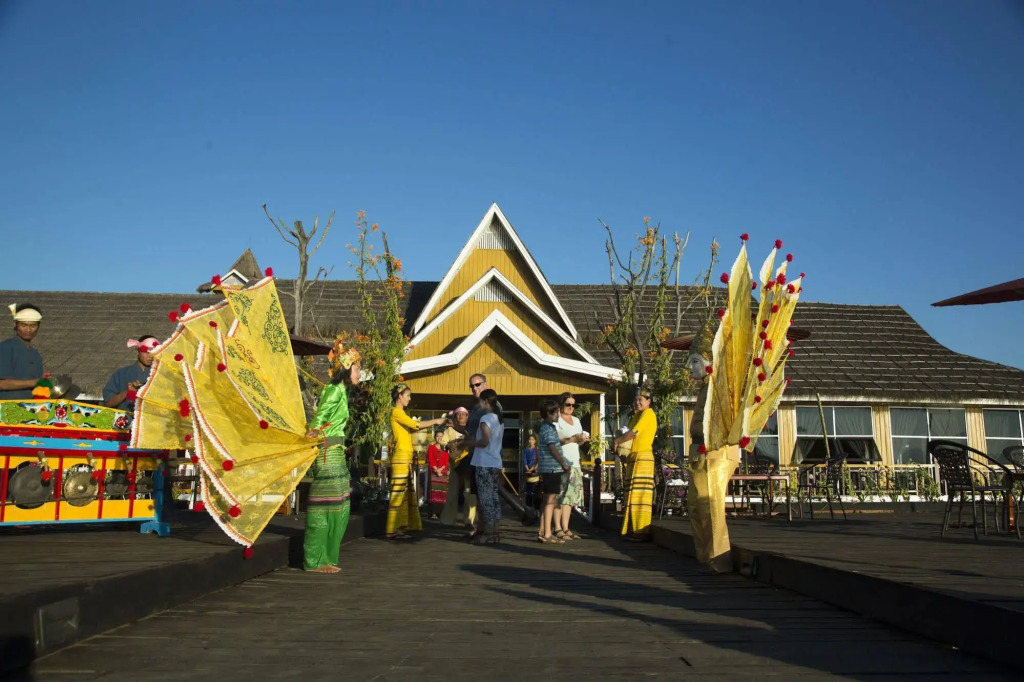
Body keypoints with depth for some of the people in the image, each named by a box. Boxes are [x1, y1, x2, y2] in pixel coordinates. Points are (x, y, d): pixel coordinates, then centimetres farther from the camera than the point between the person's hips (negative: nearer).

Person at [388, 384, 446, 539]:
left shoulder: (400, 413, 21)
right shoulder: (396, 412, -9)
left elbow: (411, 428, 16)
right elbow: (415, 425, -17)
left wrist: (432, 424, 7)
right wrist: (435, 421, -7)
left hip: (406, 458, 10)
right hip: (401, 457, -10)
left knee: (406, 493, 8)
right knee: (398, 492, -9)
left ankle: (400, 528, 10)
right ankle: (392, 531, -8)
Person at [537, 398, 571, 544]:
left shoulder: (546, 427, 17)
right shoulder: (548, 429, -14)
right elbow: (553, 449, -17)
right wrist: (564, 464, -9)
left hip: (548, 469, 10)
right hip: (552, 468, -10)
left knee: (548, 500, 14)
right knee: (551, 500, -8)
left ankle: (542, 531, 20)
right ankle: (547, 534, -6)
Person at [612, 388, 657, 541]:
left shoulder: (648, 414, -6)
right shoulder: (637, 415, 23)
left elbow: (633, 433, -14)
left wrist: (617, 440, -2)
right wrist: (619, 441, 2)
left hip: (642, 457, -9)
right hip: (633, 458, 9)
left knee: (640, 495, -11)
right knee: (633, 495, 8)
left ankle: (642, 532, -10)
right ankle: (634, 531, 11)